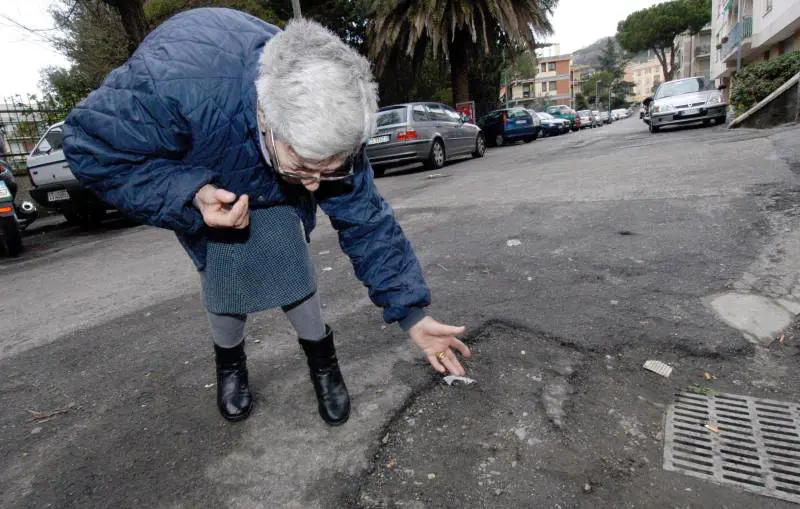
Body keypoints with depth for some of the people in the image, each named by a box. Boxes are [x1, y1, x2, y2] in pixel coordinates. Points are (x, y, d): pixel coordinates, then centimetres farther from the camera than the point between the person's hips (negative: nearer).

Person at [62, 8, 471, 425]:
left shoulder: (330, 128, -32)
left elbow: (367, 222, -23)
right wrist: (191, 196, -42)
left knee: (292, 277, -10)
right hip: (191, 183, -1)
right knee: (226, 277, -9)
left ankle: (323, 363, 16)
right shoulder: (176, 76, -44)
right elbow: (89, 145, -27)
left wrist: (412, 313, -25)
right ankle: (229, 365, 22)